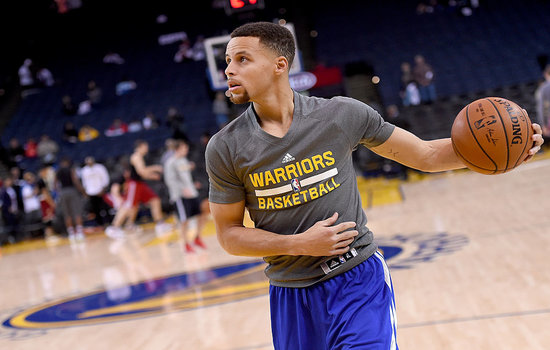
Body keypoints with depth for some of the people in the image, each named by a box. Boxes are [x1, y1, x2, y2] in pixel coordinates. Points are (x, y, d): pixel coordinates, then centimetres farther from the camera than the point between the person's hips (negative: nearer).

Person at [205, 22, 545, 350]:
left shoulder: (342, 114, -7)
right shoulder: (225, 149, -6)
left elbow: (426, 155, 1)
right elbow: (229, 234, -1)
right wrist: (300, 244, -16)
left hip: (359, 280, -1)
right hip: (291, 298, 2)